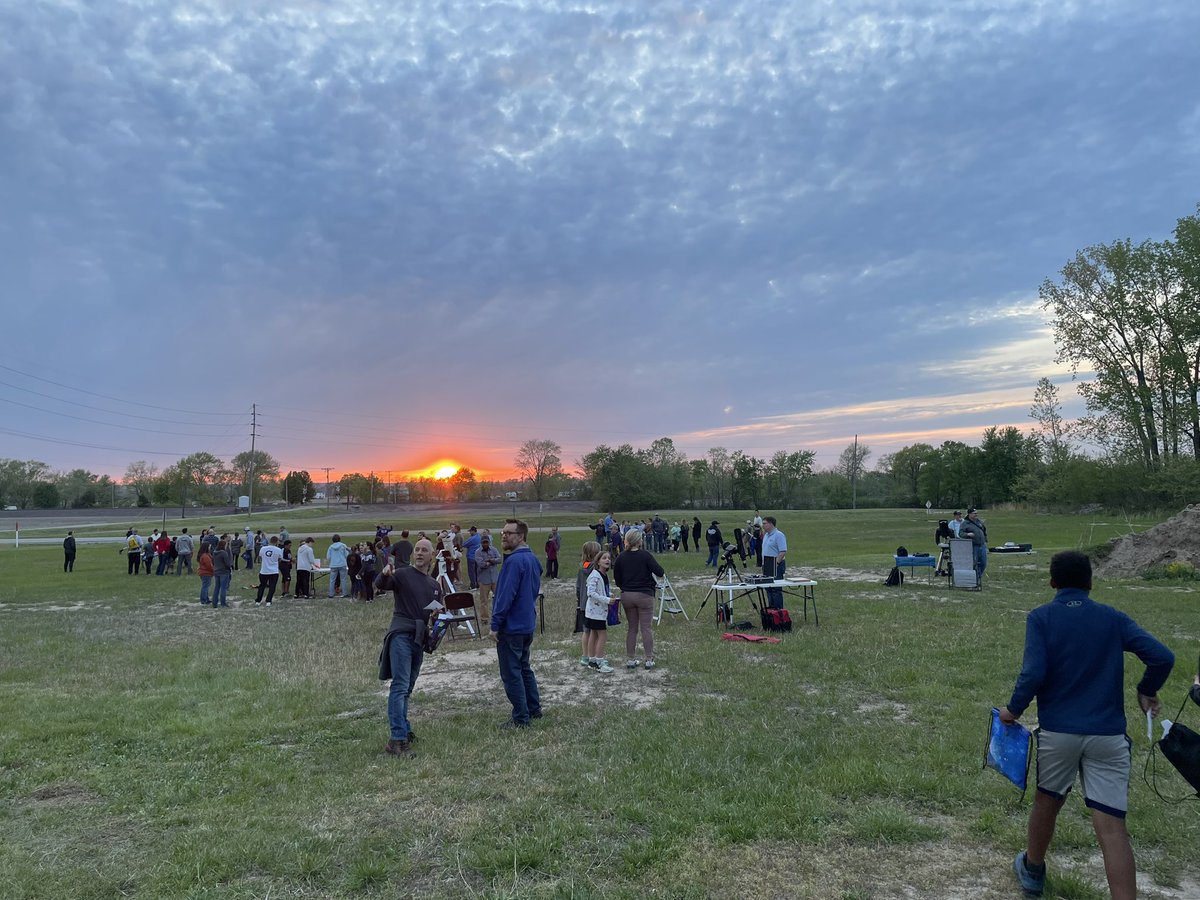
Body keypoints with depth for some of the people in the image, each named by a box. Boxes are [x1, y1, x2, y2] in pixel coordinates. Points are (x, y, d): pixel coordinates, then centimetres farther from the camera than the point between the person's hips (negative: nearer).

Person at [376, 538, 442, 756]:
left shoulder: (434, 585, 18)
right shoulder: (403, 574, -2)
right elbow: (380, 585, -20)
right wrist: (384, 574, -43)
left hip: (420, 639, 7)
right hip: (401, 634, -7)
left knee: (407, 688, 14)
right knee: (400, 686, -13)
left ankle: (402, 732, 22)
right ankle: (397, 739, -16)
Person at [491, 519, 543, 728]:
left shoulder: (515, 561, -21)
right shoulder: (533, 559, 9)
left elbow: (506, 596, -23)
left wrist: (495, 625, -18)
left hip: (511, 627, -10)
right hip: (527, 624, 10)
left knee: (511, 674, -1)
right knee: (524, 668, 21)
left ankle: (520, 719, 5)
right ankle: (534, 709, 29)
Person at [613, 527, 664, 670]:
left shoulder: (621, 558, 1)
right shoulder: (646, 555, -11)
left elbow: (617, 579, 5)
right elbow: (660, 572, -14)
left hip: (626, 596, 4)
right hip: (644, 595, -4)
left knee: (632, 628, 13)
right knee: (647, 628, 4)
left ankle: (630, 659, 16)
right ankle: (649, 660, 7)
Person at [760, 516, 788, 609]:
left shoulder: (779, 535, -14)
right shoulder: (766, 535, 16)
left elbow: (783, 552, -20)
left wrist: (776, 563, -21)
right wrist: (764, 564, 16)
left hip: (775, 564, -9)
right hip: (767, 565, 9)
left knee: (776, 589, -6)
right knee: (768, 588, 13)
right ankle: (771, 608, 21)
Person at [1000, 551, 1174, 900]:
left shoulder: (1040, 617, -4)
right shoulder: (1113, 618, 4)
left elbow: (1033, 673, -15)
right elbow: (1162, 657, -5)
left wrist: (1014, 709, 0)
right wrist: (1147, 691, 14)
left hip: (1058, 730, -1)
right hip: (1108, 735, 1)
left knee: (1047, 802, 20)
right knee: (1111, 826, 1)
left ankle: (1033, 870, 40)